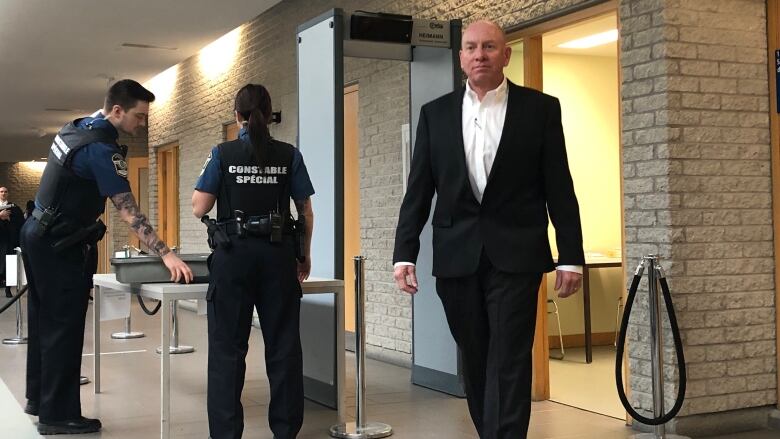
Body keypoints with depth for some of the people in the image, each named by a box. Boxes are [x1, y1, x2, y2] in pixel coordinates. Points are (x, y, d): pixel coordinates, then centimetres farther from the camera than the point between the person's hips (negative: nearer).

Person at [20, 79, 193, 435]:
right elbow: (129, 212, -29)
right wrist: (166, 254, -32)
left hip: (38, 235, 10)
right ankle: (58, 415, 2)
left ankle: (38, 397, 30)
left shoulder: (76, 127, 6)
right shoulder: (101, 149, -23)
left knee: (45, 322, 18)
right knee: (65, 328, -4)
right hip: (60, 247, -10)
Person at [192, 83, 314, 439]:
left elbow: (199, 208, -2)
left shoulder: (223, 154, -2)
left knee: (228, 347, 5)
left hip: (234, 253, -1)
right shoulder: (289, 155, 3)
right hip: (278, 254, 2)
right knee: (283, 344, 8)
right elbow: (306, 213, 4)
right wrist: (304, 255, 16)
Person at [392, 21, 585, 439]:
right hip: (457, 258, 3)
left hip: (515, 255, -2)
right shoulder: (435, 113, 9)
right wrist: (404, 253, -1)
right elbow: (418, 191, 7)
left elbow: (559, 189, 1)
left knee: (509, 362, -6)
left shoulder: (540, 108, 3)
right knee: (476, 363, 10)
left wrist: (571, 257, -2)